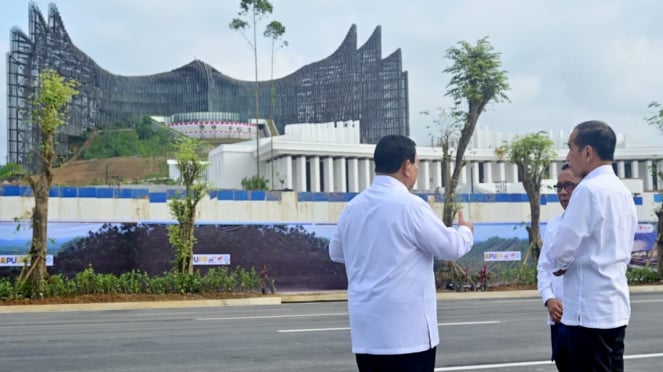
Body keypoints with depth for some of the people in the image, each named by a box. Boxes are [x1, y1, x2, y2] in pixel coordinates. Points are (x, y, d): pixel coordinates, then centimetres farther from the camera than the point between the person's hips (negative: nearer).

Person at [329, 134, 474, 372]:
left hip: (366, 329, 7)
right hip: (406, 330, -6)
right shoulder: (410, 205, -13)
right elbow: (451, 248, -4)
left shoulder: (352, 207, 6)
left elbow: (336, 253, 21)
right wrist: (466, 232, 17)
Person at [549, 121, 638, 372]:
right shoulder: (623, 191, 11)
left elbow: (563, 247, -17)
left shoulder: (589, 189, -15)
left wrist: (559, 265, 5)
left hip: (590, 309, -9)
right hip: (615, 305, 9)